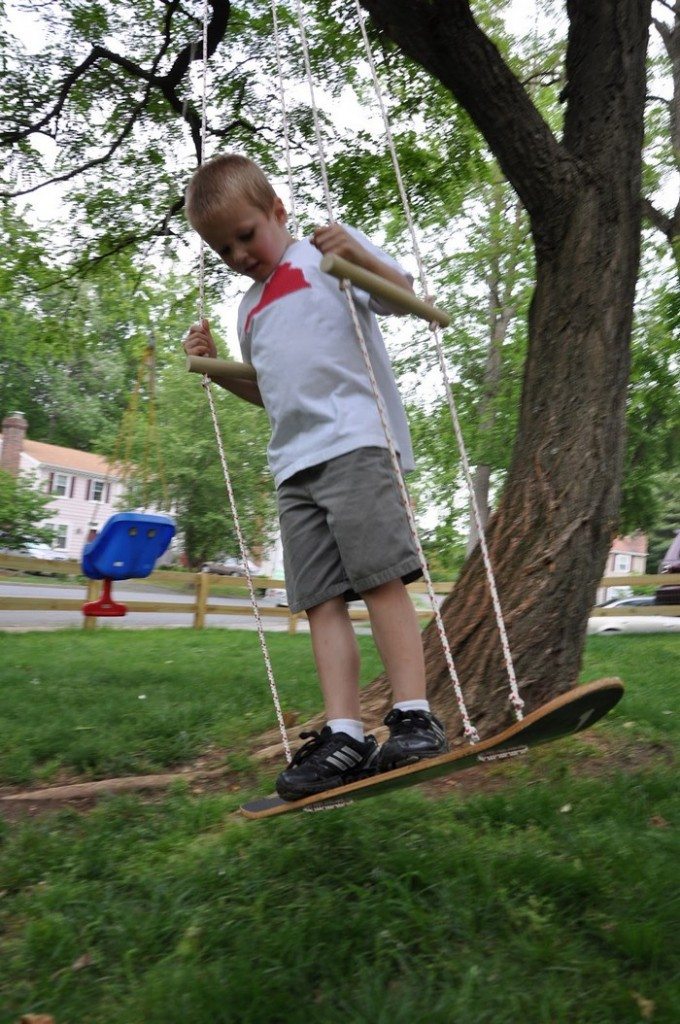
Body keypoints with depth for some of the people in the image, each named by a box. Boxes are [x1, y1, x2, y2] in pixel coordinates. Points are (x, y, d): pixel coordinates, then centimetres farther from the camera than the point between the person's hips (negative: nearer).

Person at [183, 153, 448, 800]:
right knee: (321, 598, -2)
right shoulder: (250, 308, 27)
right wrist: (216, 368, 20)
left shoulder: (326, 252, 8)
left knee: (379, 576, -13)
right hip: (294, 462, 7)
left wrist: (363, 258, -15)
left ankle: (415, 718, -7)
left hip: (355, 441, -6)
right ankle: (343, 735, -3)